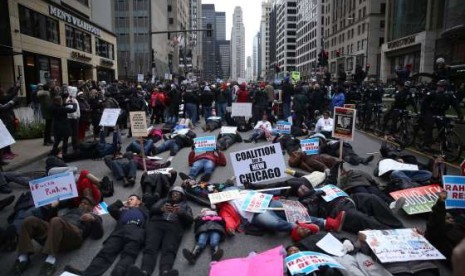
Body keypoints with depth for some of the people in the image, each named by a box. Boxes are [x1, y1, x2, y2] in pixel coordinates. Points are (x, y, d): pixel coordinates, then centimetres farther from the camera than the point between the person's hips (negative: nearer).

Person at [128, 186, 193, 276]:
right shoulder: (163, 200, 35)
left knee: (169, 250, -33)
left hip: (174, 226, -1)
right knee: (150, 248, -30)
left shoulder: (185, 205, 31)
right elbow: (152, 210, 16)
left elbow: (190, 220, 14)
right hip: (156, 223, 2)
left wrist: (180, 213, -6)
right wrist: (162, 209, -6)